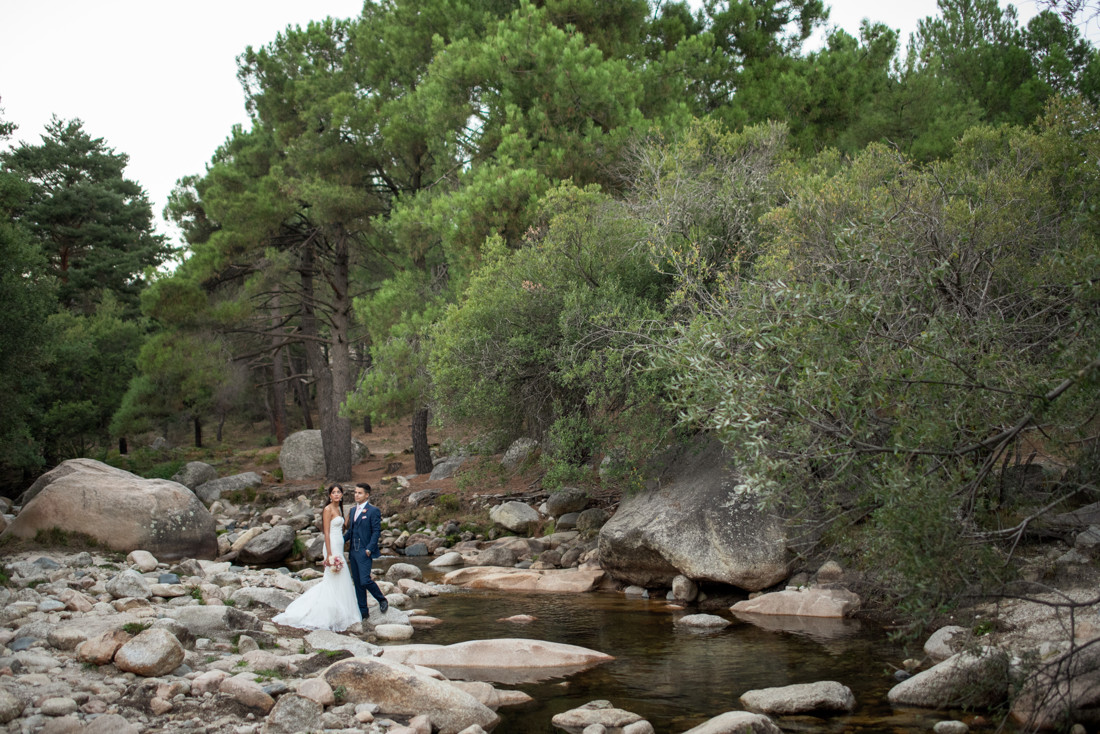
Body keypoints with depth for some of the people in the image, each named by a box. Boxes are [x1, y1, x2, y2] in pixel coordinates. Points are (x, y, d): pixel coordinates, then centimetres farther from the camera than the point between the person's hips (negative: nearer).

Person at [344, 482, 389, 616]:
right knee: (357, 583, 9)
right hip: (353, 552, 7)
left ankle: (382, 600, 8)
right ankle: (363, 611, 15)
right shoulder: (353, 510, 16)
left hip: (365, 552, -7)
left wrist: (369, 549, -17)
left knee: (365, 580, -15)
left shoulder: (373, 511, -6)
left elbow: (376, 531, -10)